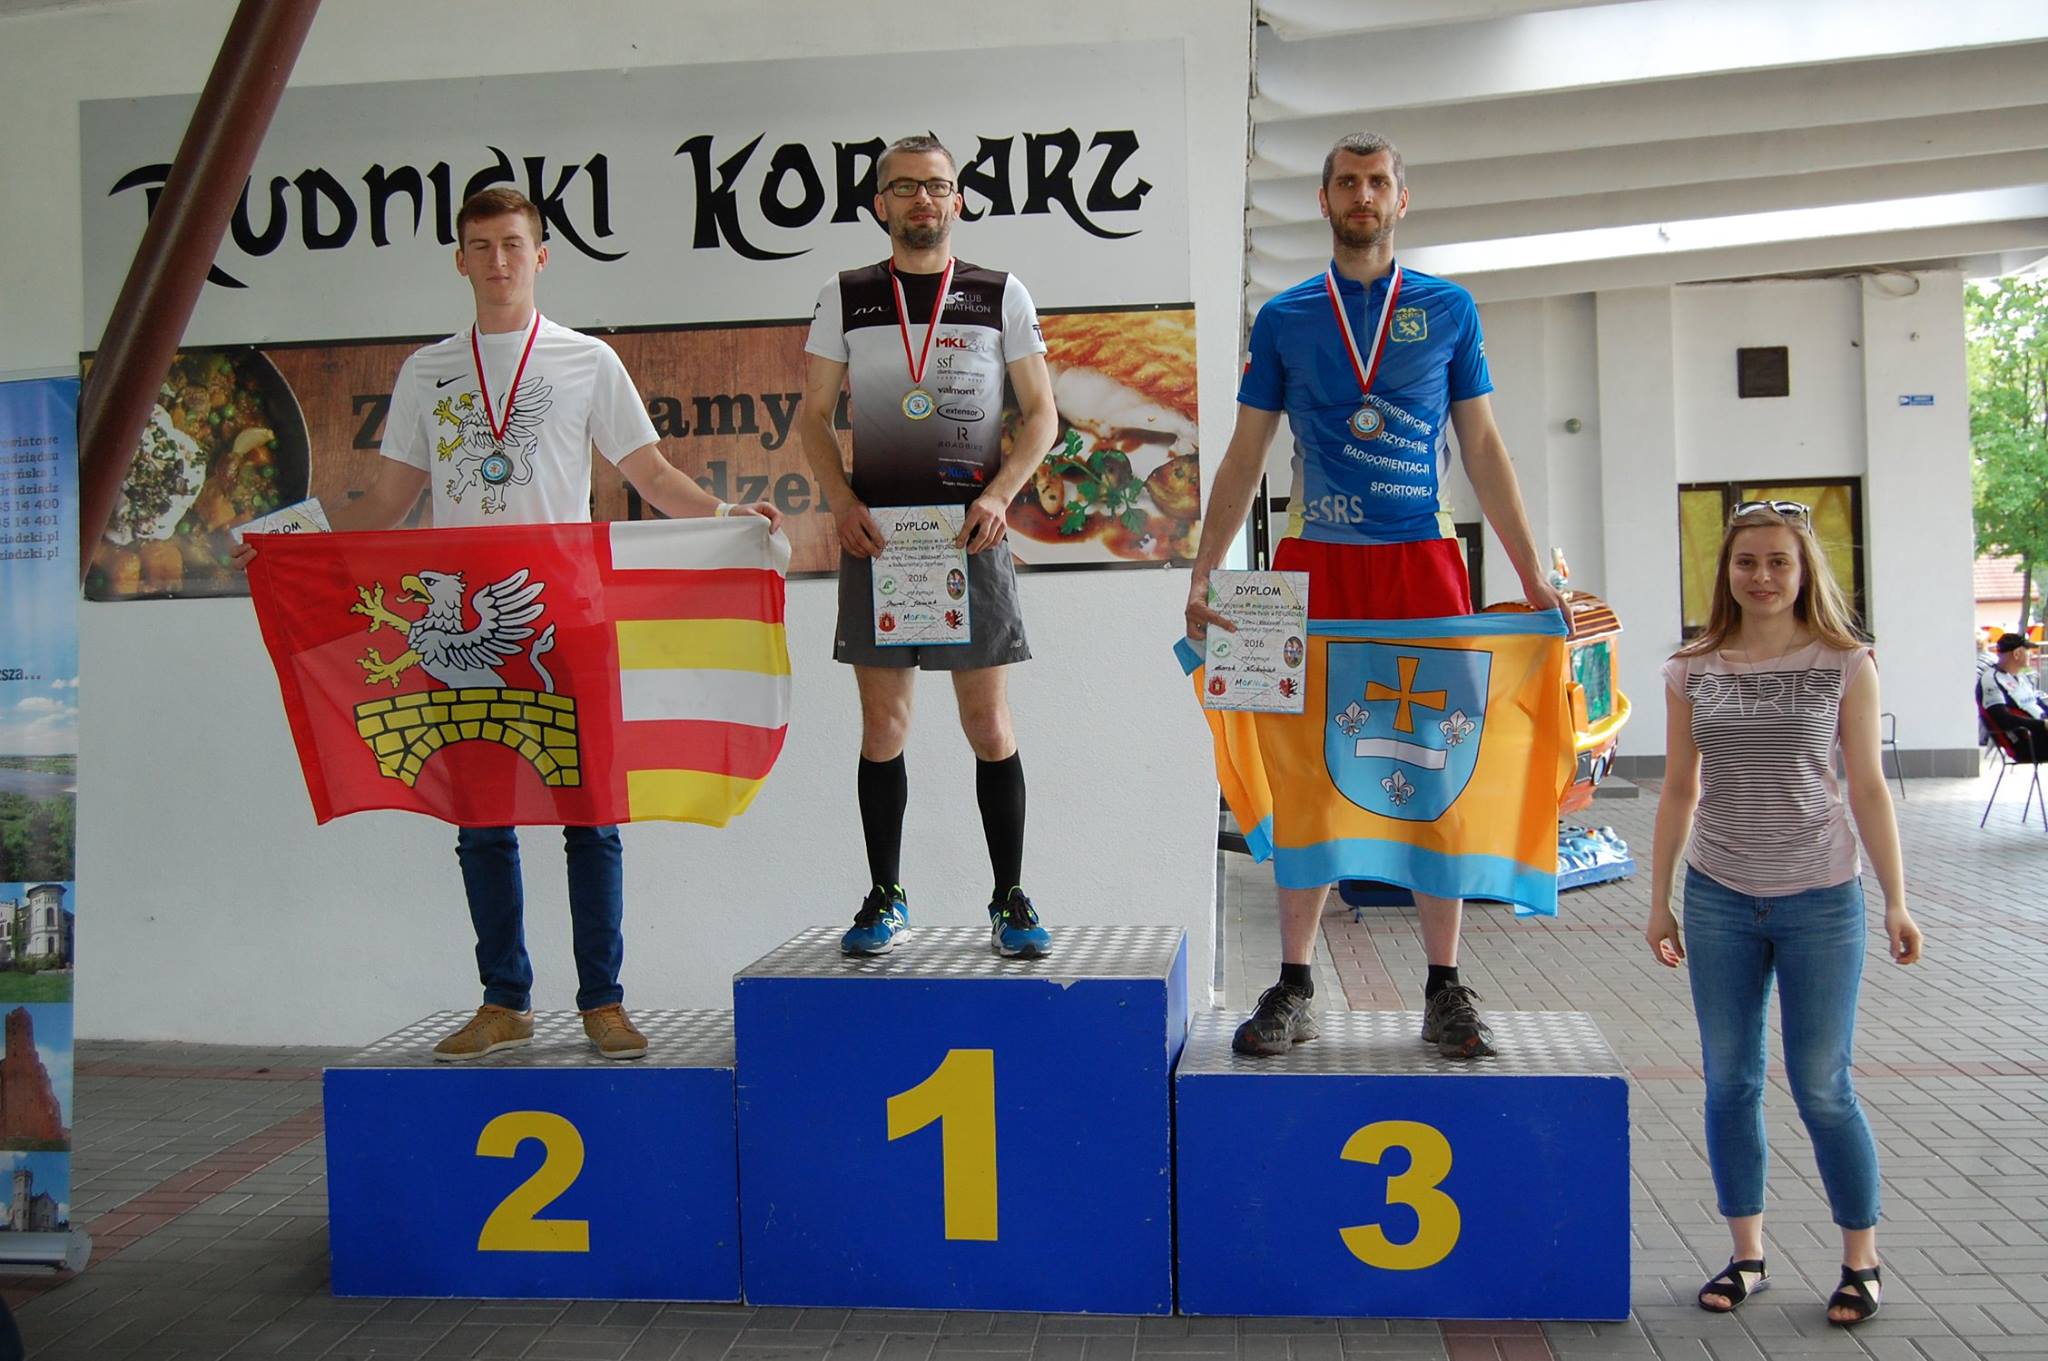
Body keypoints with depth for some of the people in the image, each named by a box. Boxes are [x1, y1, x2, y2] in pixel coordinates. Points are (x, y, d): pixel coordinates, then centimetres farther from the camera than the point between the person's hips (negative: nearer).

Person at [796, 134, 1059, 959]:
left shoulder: (1002, 295, 8)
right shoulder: (844, 297, 10)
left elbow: (1040, 413, 7)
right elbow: (813, 415, 11)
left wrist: (999, 496, -9)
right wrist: (843, 504, -5)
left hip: (972, 534, -1)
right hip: (874, 534, 1)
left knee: (989, 723, 0)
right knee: (882, 726, 4)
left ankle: (1010, 901, 11)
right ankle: (885, 900, 15)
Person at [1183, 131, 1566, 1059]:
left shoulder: (1448, 309, 11)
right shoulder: (1284, 317, 10)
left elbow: (1483, 449, 10)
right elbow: (1243, 458, 9)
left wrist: (1533, 575, 3)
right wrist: (1201, 575, -1)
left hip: (1422, 563, 0)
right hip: (1314, 566, 0)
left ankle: (1445, 990, 10)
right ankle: (1293, 989, 9)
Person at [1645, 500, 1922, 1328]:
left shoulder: (1845, 665, -2)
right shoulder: (1693, 672, 3)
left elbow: (1867, 788, 0)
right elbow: (1678, 792, 8)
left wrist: (1896, 901, -2)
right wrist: (1659, 901, 8)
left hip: (1820, 900, -2)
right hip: (1719, 900, 2)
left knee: (1822, 1089, 3)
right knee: (1729, 1081, 8)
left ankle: (1860, 1260, 22)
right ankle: (1747, 1254, 23)